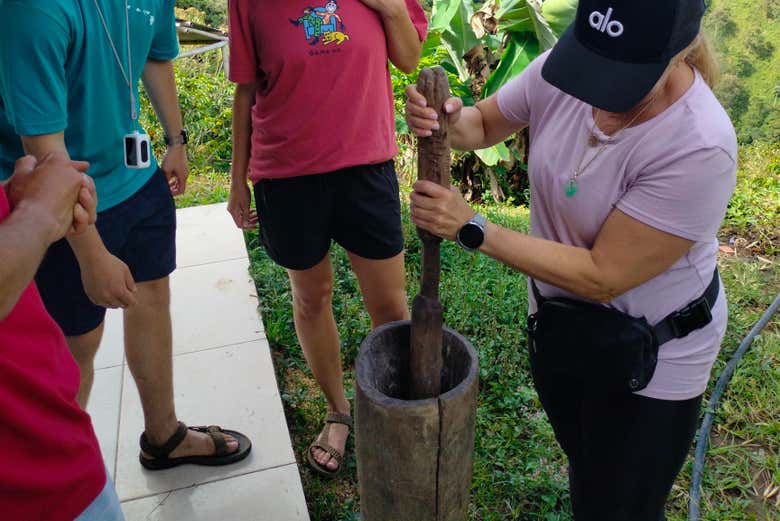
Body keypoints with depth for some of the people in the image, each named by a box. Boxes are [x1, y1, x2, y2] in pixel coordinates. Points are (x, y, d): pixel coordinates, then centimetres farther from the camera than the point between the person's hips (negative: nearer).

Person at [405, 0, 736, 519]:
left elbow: (601, 277, -29)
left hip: (648, 357, -5)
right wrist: (445, 121, -23)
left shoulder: (700, 147, -32)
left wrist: (472, 228, -29)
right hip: (556, 321, 6)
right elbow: (484, 124, 1)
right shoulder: (563, 68, -16)